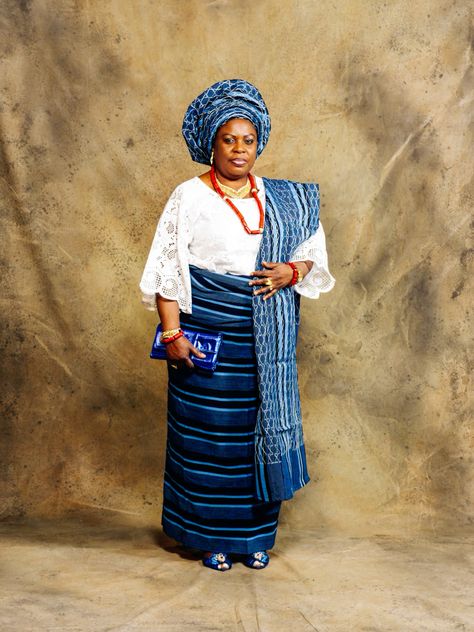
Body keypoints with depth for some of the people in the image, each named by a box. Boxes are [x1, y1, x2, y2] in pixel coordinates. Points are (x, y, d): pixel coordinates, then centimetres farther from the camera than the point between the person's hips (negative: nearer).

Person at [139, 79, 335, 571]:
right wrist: (172, 333, -13)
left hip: (267, 335, 4)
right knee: (208, 429, 1)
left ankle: (255, 535, 20)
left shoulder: (279, 198, 10)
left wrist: (291, 272, -7)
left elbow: (311, 252, 16)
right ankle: (212, 538, 17)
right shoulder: (189, 197, -2)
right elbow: (167, 270, -6)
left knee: (260, 423, 6)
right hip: (207, 329, -3)